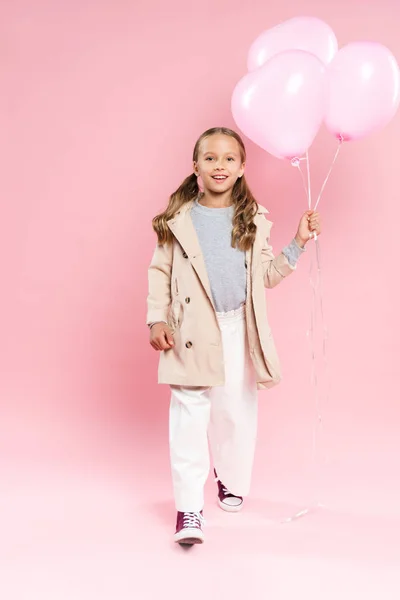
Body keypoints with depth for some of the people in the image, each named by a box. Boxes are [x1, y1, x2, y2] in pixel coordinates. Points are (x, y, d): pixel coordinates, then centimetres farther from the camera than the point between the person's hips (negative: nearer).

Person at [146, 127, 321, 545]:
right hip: (193, 330, -2)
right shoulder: (178, 220, 0)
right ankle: (189, 507, -1)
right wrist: (157, 319, -5)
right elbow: (160, 272, 3)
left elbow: (268, 276, 10)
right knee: (190, 414, -6)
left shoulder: (253, 220, 6)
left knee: (237, 410, 11)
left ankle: (232, 481, 34)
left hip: (239, 330, 2)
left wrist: (298, 244, 1)